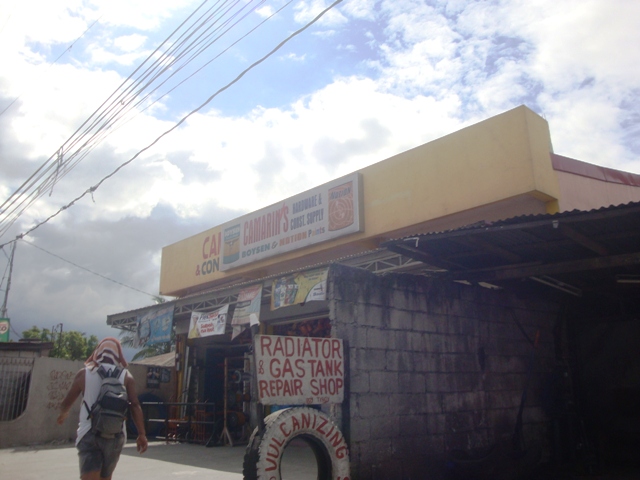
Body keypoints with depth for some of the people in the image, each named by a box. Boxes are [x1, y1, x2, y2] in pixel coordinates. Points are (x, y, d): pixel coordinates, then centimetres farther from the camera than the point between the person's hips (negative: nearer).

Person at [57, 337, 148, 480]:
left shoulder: (84, 373, 3)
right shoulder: (126, 376, 2)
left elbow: (65, 404, 9)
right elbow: (135, 406, -6)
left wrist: (63, 414, 32)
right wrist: (142, 434, -4)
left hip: (89, 433, -1)